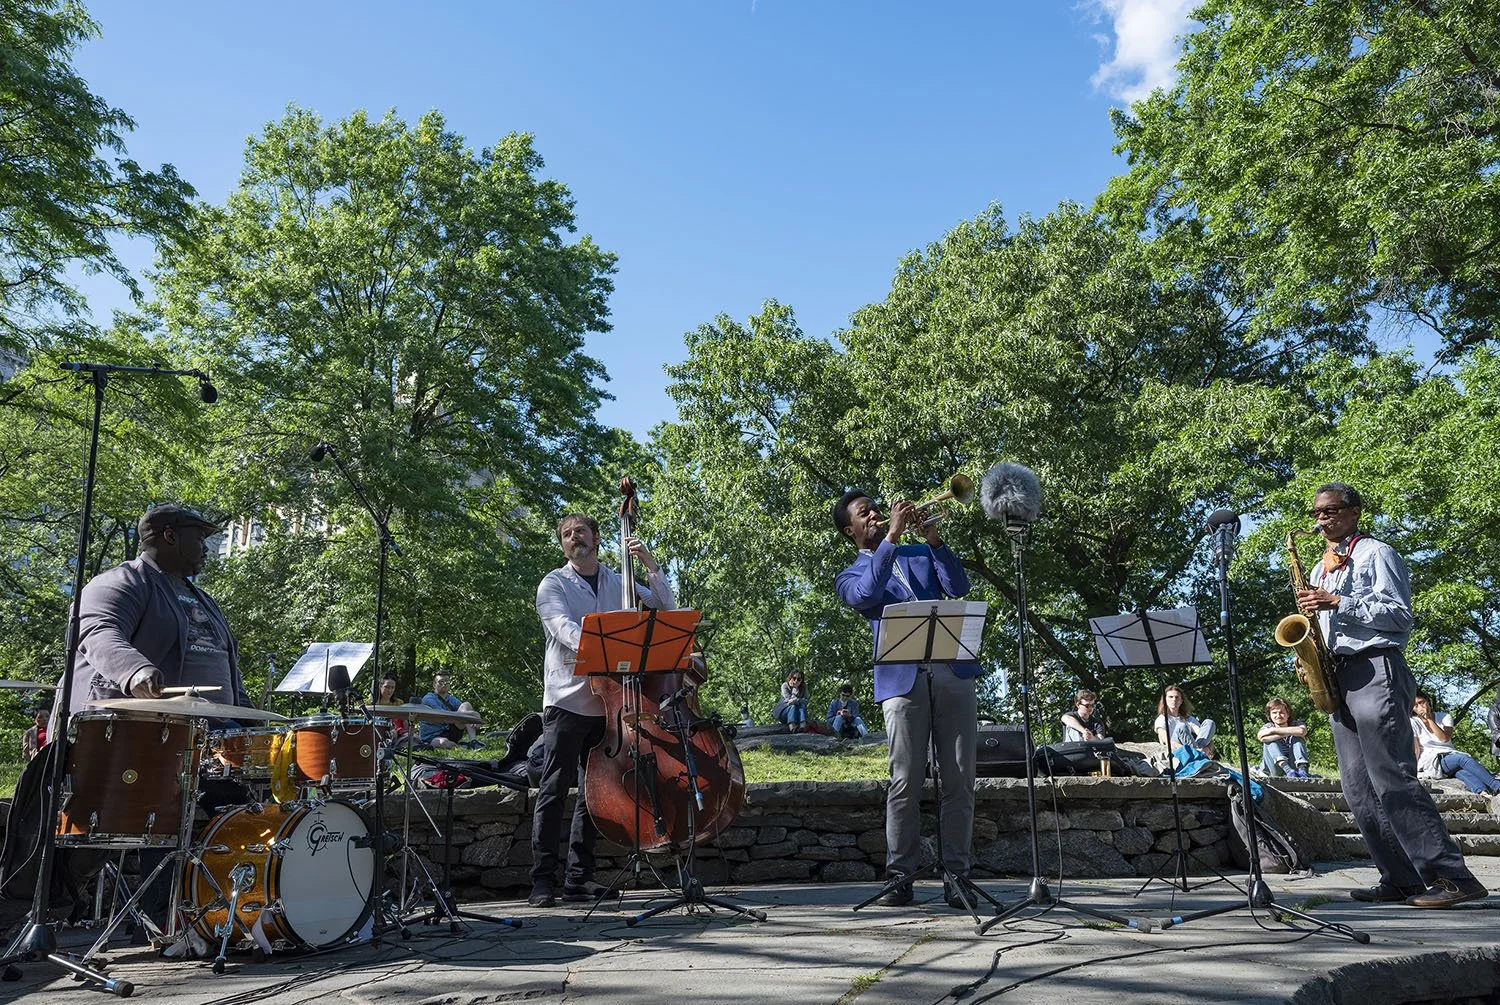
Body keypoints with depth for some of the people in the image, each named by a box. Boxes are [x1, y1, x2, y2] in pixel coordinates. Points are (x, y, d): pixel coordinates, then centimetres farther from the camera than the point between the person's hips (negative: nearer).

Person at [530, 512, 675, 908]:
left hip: (607, 701, 4)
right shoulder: (553, 584, 3)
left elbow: (665, 608, 12)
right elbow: (563, 628, -15)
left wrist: (649, 565, 0)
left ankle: (579, 877, 15)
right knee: (553, 792, -4)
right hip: (566, 700, -4)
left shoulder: (618, 583, 15)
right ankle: (543, 879, 1)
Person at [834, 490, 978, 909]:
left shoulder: (920, 554, 24)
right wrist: (891, 537, -11)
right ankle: (900, 877, 3)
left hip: (953, 673, 3)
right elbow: (866, 595, -10)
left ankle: (958, 875, 5)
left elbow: (958, 587, 8)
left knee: (960, 781, 0)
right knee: (905, 783, -5)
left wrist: (934, 539, -3)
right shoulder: (850, 577, 15)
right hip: (903, 680, -2)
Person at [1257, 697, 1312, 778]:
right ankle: (1288, 771, -40)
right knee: (1270, 740, -19)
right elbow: (1262, 738, -25)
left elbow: (1302, 731, -27)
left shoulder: (1296, 724, 2)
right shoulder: (1268, 727, 2)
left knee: (1297, 738, -14)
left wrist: (1274, 730, -22)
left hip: (1294, 766, 0)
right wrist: (1289, 732, -21)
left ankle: (1302, 769, -36)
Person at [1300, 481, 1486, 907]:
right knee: (1359, 787, 2)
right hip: (1338, 676, 8)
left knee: (1392, 779, -16)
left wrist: (1338, 602, -15)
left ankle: (1452, 877, -14)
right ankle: (1402, 880, 5)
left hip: (1375, 669, -8)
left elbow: (1400, 615, -8)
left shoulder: (1376, 554, 1)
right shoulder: (1320, 570, 23)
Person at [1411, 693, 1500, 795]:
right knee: (1464, 759, -31)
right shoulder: (1413, 723, 3)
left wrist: (1429, 719, -10)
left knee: (1458, 770, -35)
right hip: (1430, 762, -3)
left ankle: (1483, 792, -58)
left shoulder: (1445, 717, 11)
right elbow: (1416, 749, -4)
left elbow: (1445, 738, -8)